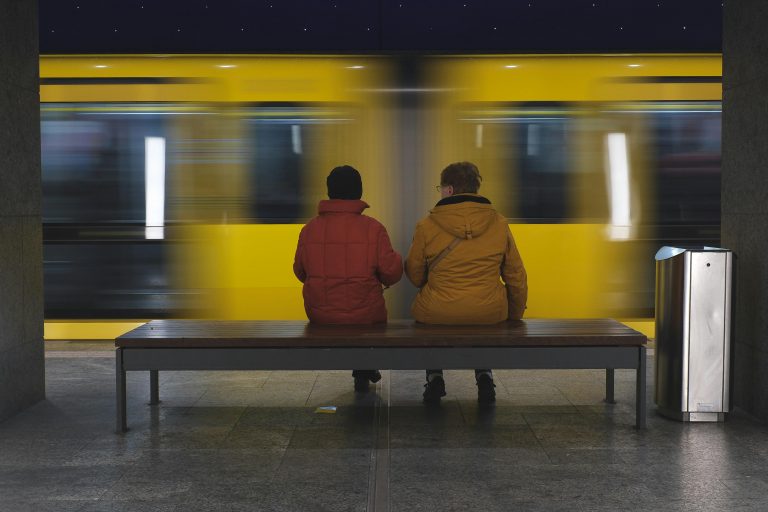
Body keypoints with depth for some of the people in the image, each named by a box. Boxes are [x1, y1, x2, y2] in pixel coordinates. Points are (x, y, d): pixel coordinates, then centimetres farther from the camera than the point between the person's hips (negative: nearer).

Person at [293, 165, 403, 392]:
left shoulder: (310, 228, -4)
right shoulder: (373, 228, -12)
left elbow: (300, 272, 7)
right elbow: (391, 273, -11)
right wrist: (397, 259, 12)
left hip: (319, 315, 3)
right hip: (364, 316, -3)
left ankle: (363, 372, 45)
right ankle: (363, 375, 40)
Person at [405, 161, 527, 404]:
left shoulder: (427, 226, -7)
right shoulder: (499, 223, 0)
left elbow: (415, 277, 2)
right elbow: (517, 278, 6)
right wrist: (515, 316, 20)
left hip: (437, 314, -1)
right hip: (490, 314, 2)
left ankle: (435, 377, 23)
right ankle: (484, 375, 20)